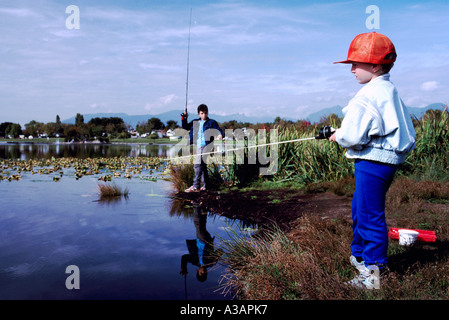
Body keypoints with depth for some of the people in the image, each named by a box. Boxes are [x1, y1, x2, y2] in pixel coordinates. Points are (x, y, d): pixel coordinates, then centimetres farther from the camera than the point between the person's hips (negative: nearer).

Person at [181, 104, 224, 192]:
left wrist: (220, 135, -24)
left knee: (198, 165, -19)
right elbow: (185, 127, 26)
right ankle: (206, 185, 21)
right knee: (202, 166, 12)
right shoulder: (195, 122, 18)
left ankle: (196, 186, -22)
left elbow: (219, 131, -1)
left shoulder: (212, 122, 5)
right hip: (198, 146, 7)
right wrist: (184, 118, 10)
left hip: (206, 146, -7)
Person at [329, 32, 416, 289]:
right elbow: (402, 129, 20)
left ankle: (374, 273, 8)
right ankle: (360, 255, 38)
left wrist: (338, 136, -1)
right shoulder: (390, 91, 13)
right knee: (361, 208, 22)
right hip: (389, 159, 11)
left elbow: (353, 137, -25)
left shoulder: (368, 96, -19)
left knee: (370, 215, -3)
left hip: (372, 162, -11)